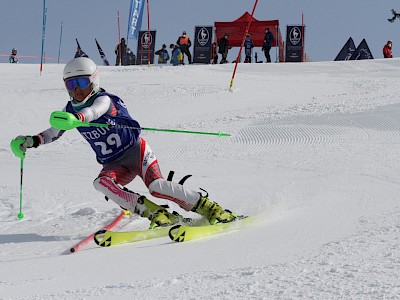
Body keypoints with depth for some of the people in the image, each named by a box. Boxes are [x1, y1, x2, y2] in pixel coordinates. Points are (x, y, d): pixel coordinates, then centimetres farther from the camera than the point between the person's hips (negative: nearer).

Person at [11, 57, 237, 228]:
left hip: (136, 150, -5)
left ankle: (208, 207, -15)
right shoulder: (70, 110, 6)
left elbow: (93, 112, -39)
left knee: (156, 186, -29)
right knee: (102, 183, -29)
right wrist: (31, 141, -4)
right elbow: (52, 134, 15)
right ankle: (157, 214, -30)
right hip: (114, 165, 5)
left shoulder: (104, 100, -15)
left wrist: (75, 118, -60)